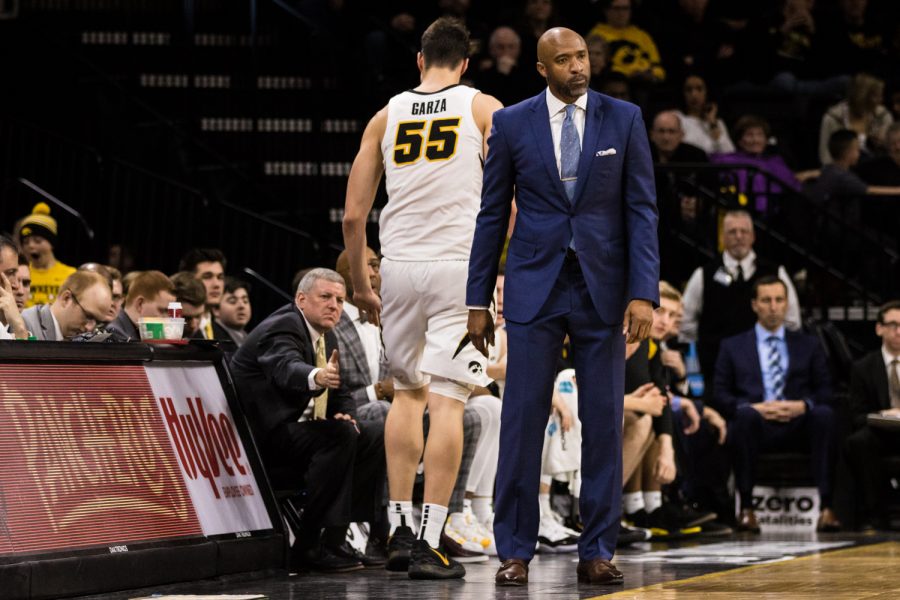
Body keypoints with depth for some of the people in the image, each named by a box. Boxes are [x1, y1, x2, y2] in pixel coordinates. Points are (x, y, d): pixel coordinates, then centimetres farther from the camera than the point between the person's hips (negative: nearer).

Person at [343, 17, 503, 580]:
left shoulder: (387, 116, 12)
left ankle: (400, 529, 18)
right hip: (460, 264, -3)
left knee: (408, 391, 19)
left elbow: (353, 216, 11)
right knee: (447, 400, -3)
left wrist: (361, 286, 21)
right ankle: (430, 544, -7)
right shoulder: (484, 107, 5)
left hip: (399, 264, 3)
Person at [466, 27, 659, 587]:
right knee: (523, 420, -3)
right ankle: (516, 551, 4)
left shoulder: (624, 119, 1)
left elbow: (642, 209, -1)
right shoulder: (512, 124, 1)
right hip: (535, 288, 0)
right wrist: (478, 301, 4)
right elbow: (492, 214, 6)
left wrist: (643, 293, -10)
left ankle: (597, 551, 9)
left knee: (604, 424, 2)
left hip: (602, 288, 0)